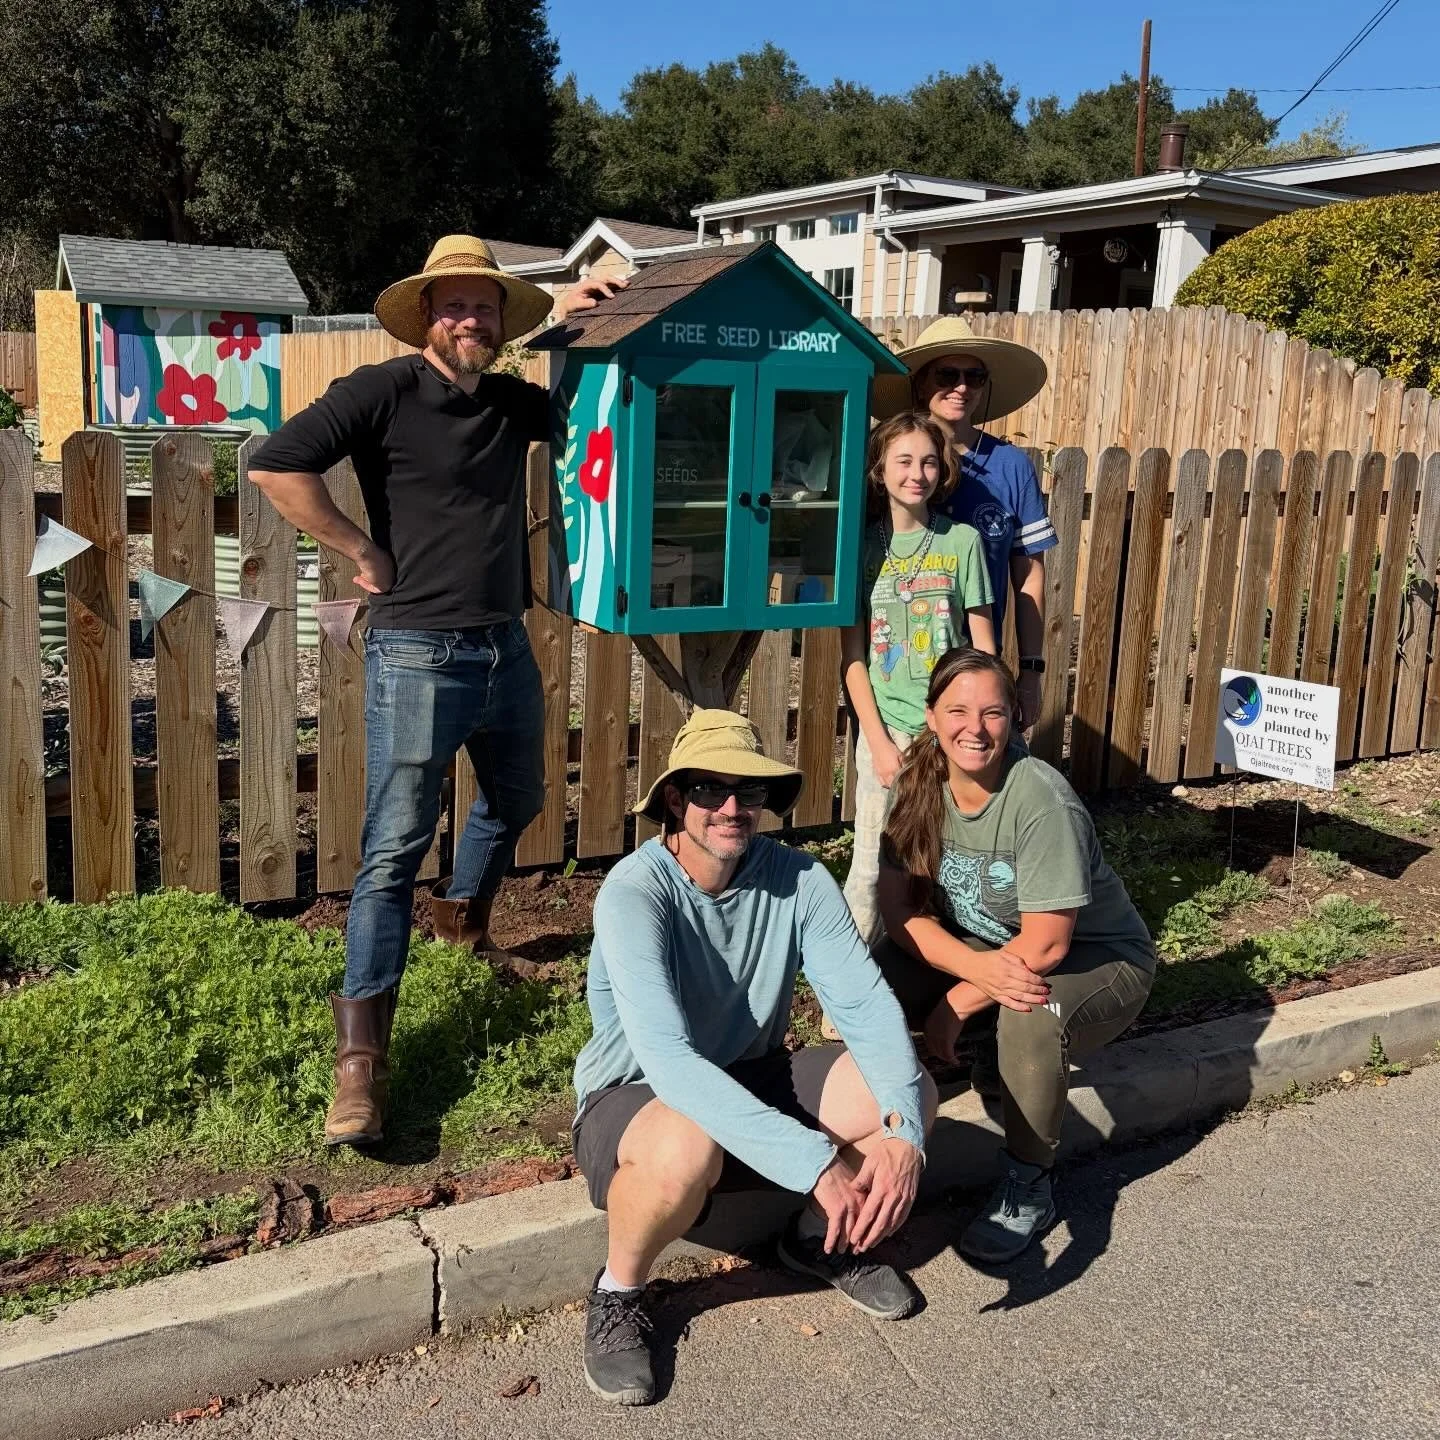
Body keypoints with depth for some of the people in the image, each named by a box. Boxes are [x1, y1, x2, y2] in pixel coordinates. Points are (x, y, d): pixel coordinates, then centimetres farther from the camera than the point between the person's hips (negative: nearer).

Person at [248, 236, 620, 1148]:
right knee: (395, 848, -7)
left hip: (507, 650, 7)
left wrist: (576, 324, 10)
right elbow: (276, 465, -18)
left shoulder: (514, 402, 10)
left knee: (516, 802, 25)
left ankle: (464, 921, 53)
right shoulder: (385, 391, -9)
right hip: (418, 655, -7)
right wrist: (361, 549, -14)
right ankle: (361, 1055, -4)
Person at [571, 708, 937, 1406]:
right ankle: (618, 1291, -5)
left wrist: (905, 1130, -36)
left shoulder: (799, 879, -12)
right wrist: (817, 1162, -43)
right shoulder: (634, 892, -27)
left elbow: (866, 1004, -17)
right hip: (633, 1100, -5)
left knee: (906, 1091, -15)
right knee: (688, 1145, -39)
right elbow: (668, 1062, -38)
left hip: (753, 1081, 5)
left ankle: (819, 1237, 14)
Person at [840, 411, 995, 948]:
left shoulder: (962, 540, 3)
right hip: (886, 726, 0)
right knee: (873, 863, 2)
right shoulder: (864, 545, 2)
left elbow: (983, 646, 4)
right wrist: (880, 742, -7)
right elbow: (852, 657, 0)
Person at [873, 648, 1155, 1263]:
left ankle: (1028, 1190, -12)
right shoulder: (918, 785, -12)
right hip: (978, 946, 5)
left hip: (1097, 958, -5)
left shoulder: (1042, 800, -28)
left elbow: (1045, 945, -27)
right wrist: (981, 967, -32)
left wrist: (956, 1002, -21)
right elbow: (899, 910, -14)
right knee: (875, 976, -20)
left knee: (1030, 1016, -37)